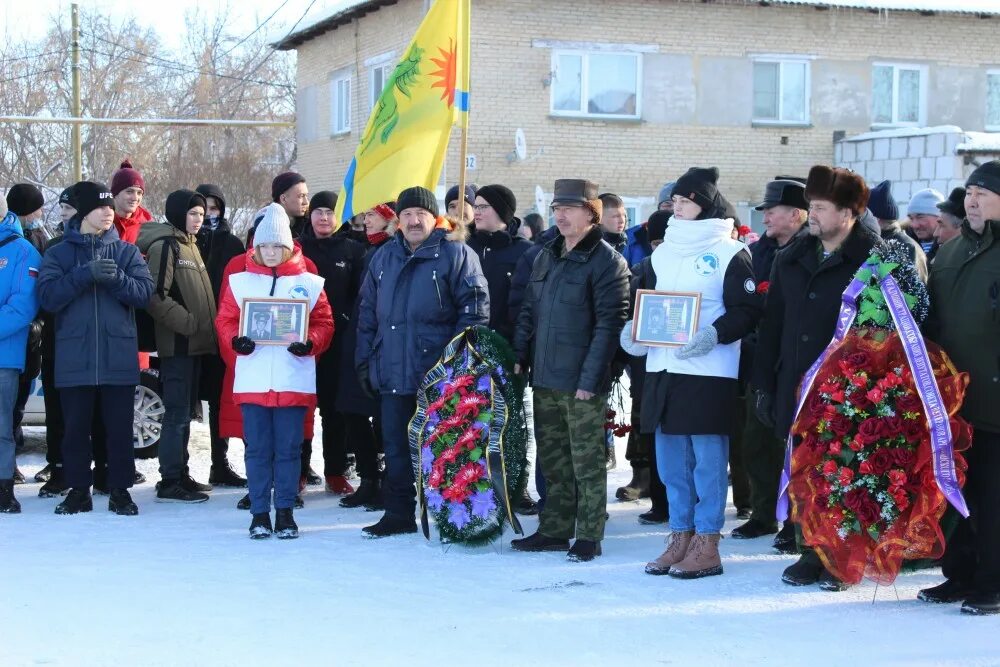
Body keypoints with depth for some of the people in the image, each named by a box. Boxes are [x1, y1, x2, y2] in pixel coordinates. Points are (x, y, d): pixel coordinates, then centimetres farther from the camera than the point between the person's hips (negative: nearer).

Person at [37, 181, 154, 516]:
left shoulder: (127, 252, 10)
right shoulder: (58, 253, 7)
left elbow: (144, 291, -1)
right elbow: (48, 296, -7)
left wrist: (117, 279, -18)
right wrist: (86, 274, -17)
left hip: (119, 356, 0)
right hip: (74, 357, 0)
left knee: (119, 426, 2)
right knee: (75, 426, 4)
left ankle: (120, 490, 11)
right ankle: (78, 490, 14)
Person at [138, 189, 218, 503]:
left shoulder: (190, 245, 18)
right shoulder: (165, 245, -10)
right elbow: (156, 297, -18)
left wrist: (205, 327, 15)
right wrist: (189, 322, -20)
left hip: (194, 344, 9)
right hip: (177, 344, -9)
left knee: (185, 412, 14)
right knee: (177, 412, -9)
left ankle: (179, 474, 22)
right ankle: (170, 483, -6)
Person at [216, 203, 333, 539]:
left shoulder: (308, 283, 5)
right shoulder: (240, 281, 7)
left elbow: (324, 323, 4)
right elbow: (225, 319, 6)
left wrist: (310, 343, -14)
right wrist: (236, 340, -13)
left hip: (294, 381, -1)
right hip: (252, 381, 1)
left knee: (288, 449, 4)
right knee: (257, 448, 4)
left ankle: (285, 512, 12)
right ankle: (259, 513, 11)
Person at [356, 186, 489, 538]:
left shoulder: (455, 254, -2)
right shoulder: (383, 257, 16)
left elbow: (474, 309, -8)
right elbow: (368, 313, 20)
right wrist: (364, 361, 14)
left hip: (438, 376, -5)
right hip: (393, 373, 5)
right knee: (396, 446, 9)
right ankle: (398, 514, 18)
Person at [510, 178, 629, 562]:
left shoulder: (607, 261, -9)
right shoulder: (547, 256, 14)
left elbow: (609, 325, -14)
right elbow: (529, 312, 19)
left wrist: (590, 378, -18)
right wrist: (519, 358, 8)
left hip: (583, 384, -7)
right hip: (545, 379, 7)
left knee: (586, 463, 0)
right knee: (552, 460, 13)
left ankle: (588, 537, 8)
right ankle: (554, 531, 22)